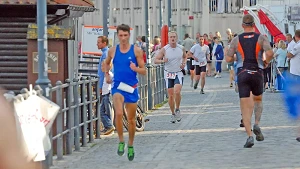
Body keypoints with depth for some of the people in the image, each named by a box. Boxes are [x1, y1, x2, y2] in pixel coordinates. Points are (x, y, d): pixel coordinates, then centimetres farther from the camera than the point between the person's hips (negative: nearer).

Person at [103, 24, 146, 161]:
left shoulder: (136, 50, -3)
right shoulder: (112, 50, 2)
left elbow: (143, 71, -1)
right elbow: (106, 63, 23)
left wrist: (135, 68, -22)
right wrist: (107, 75, 6)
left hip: (131, 87, 0)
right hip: (117, 86, 0)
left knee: (131, 119, 9)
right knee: (118, 113, -24)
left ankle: (130, 145, 28)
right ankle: (121, 141, -8)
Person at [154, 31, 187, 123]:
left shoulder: (181, 48, -1)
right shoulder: (164, 49, -7)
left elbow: (185, 57, 19)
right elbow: (156, 60, -3)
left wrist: (184, 63, -1)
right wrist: (162, 61, -23)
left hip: (178, 73, 0)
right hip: (168, 74, 0)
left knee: (177, 92, -20)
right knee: (170, 95, 2)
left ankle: (177, 110, 2)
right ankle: (173, 114, 17)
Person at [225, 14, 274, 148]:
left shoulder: (236, 40, 2)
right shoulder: (261, 38, 0)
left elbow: (228, 59, -2)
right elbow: (270, 53, -15)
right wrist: (266, 62, 5)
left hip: (242, 73, 0)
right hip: (257, 73, 0)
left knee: (245, 107, 0)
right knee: (258, 99, 24)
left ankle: (249, 136, -10)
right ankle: (257, 124, 2)